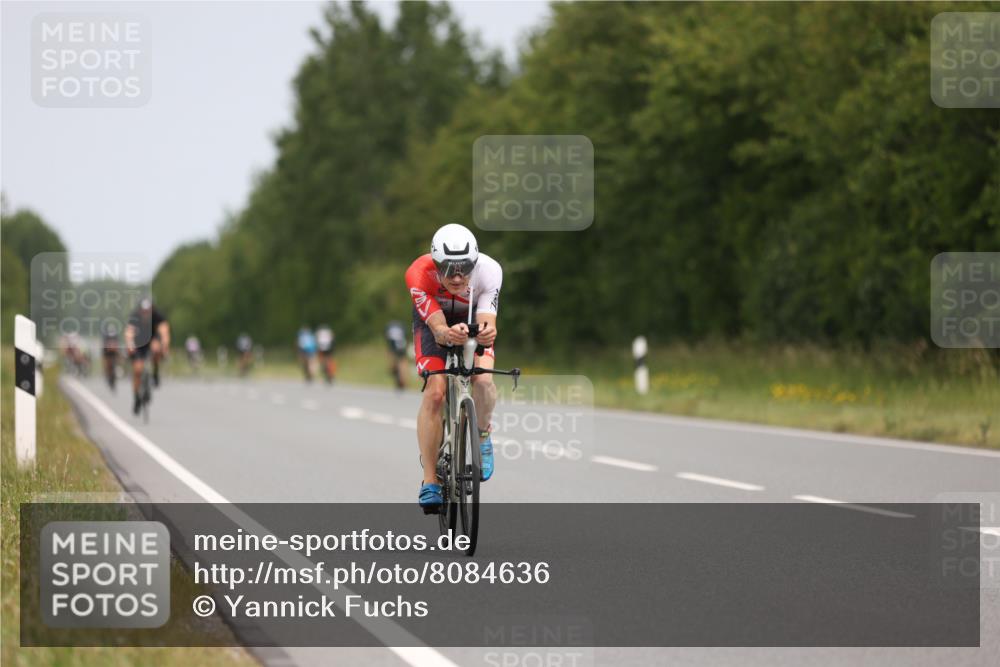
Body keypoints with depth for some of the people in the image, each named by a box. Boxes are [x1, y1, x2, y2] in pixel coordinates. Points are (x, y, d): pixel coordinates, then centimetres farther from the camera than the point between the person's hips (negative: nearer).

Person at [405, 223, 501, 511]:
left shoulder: (489, 270, -35)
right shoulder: (419, 274, -36)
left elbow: (486, 323, -40)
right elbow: (438, 329, -39)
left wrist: (487, 334, -64)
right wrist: (449, 335, -63)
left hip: (474, 319, 1)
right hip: (433, 320, -1)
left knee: (483, 380, -26)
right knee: (435, 392, -20)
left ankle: (482, 435, 6)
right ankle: (430, 481, -13)